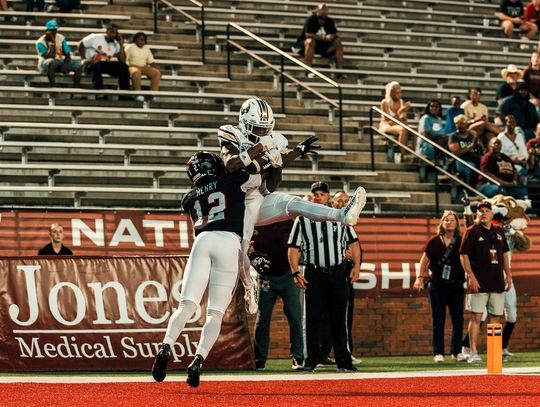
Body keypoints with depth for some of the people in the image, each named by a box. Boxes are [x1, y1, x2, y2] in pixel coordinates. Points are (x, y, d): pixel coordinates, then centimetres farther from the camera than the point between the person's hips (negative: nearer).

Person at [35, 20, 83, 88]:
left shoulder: (61, 38, 5)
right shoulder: (40, 43, -10)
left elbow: (67, 54, 4)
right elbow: (49, 57, -22)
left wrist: (65, 64, -16)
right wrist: (52, 43, -24)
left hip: (61, 62, 5)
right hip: (46, 65, -5)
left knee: (79, 65, -17)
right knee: (51, 62, -42)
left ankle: (76, 87, -18)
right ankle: (53, 86, -39)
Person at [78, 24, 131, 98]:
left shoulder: (116, 44, 8)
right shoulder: (95, 38, -3)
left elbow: (122, 61, -2)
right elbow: (81, 45, 3)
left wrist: (121, 44, -5)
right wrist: (84, 59, -11)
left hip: (105, 65, 5)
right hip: (91, 64, -5)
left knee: (123, 66, -18)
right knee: (97, 64, -41)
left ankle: (124, 94, -21)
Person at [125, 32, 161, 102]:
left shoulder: (147, 48, 19)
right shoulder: (130, 47, 6)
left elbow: (151, 61, 16)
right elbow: (125, 60, -1)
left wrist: (156, 69, -2)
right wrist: (127, 69, -17)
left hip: (144, 67, 5)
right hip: (133, 66, -5)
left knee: (157, 73, -22)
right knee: (136, 72, -41)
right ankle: (138, 95, -40)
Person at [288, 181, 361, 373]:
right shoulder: (302, 220, 6)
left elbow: (353, 242, 12)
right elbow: (294, 248, 4)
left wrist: (356, 265, -1)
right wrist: (295, 273, -7)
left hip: (337, 273, 1)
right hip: (314, 274, -1)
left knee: (339, 319, 2)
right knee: (313, 318, -2)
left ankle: (343, 361, 4)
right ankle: (312, 359, 4)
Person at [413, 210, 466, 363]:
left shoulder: (462, 242, 3)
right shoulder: (434, 242, 2)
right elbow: (425, 260, 6)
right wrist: (420, 278, 2)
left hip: (456, 285, 1)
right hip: (437, 285, -1)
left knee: (458, 319, 2)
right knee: (438, 320, 2)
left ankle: (456, 352, 11)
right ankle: (438, 353, 4)